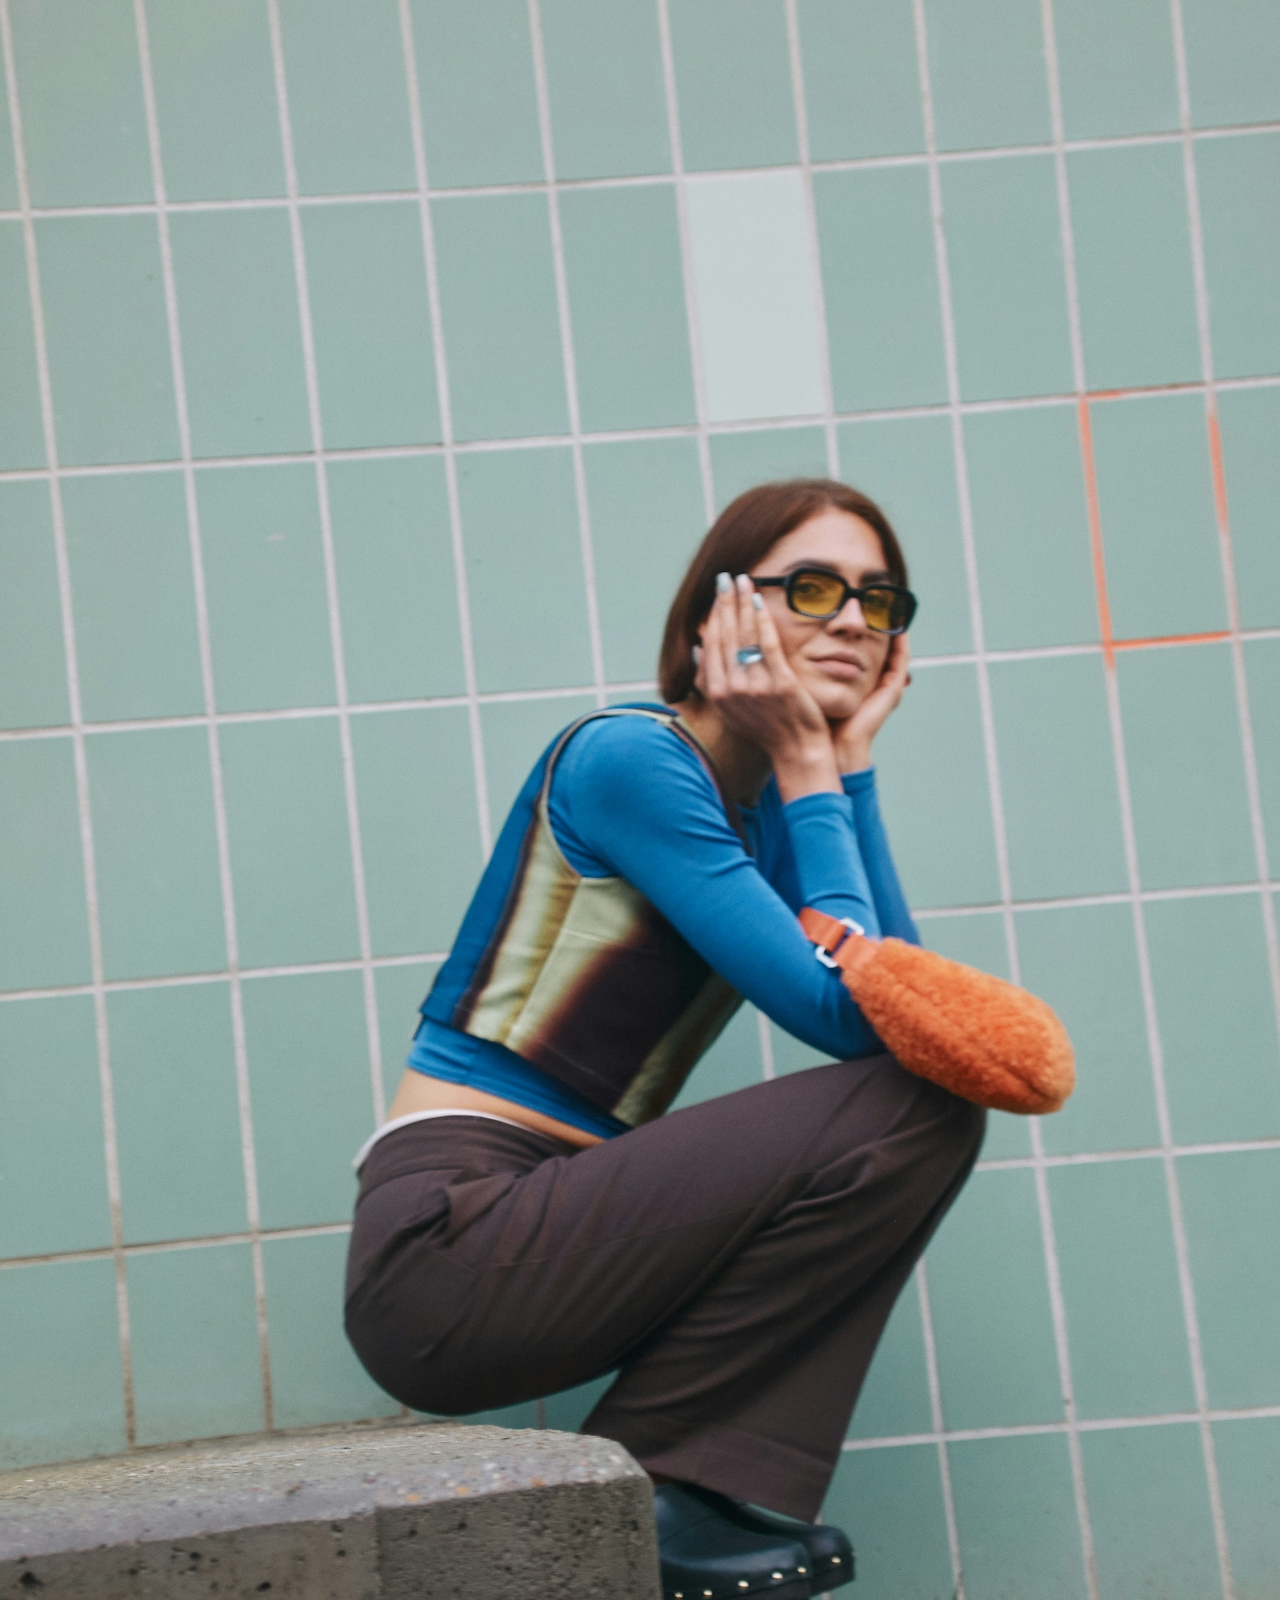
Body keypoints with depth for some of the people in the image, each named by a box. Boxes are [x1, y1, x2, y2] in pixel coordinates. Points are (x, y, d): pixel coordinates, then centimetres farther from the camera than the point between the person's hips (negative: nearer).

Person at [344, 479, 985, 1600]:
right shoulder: (629, 759, -12)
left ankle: (725, 1495, -2)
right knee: (902, 1109, -15)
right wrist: (809, 773, -7)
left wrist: (849, 764, 2)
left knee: (929, 1101, 4)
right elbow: (840, 1012, -18)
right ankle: (642, 1482, -5)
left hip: (551, 1231, 9)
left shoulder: (774, 806, 13)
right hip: (444, 1248, -9)